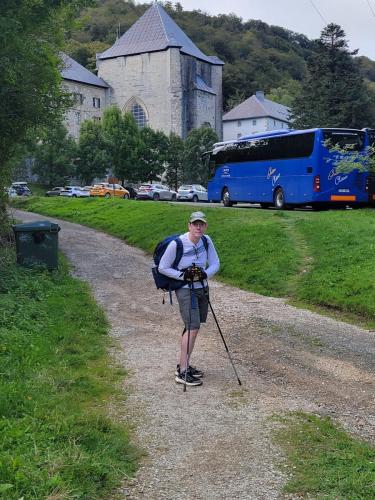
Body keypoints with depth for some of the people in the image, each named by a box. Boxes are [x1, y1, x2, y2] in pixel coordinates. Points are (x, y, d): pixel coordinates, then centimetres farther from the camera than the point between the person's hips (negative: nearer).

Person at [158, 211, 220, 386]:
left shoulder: (206, 241, -3)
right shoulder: (176, 244, -19)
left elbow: (215, 264, 1)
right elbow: (162, 268, -11)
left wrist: (205, 274, -18)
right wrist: (183, 275, -21)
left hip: (202, 288, 6)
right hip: (185, 290, -6)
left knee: (193, 327, 11)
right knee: (193, 327, -15)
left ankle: (184, 365, 24)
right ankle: (182, 372, -9)